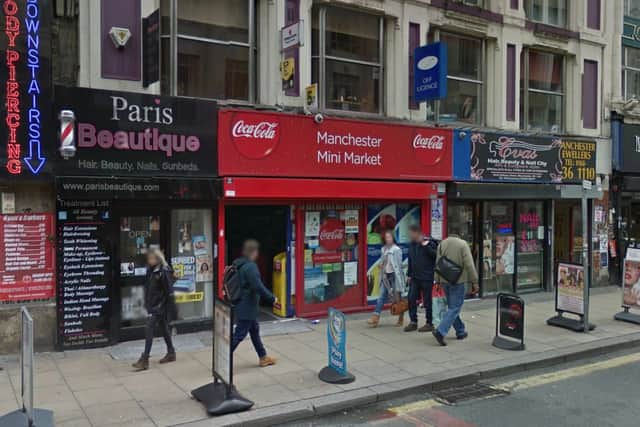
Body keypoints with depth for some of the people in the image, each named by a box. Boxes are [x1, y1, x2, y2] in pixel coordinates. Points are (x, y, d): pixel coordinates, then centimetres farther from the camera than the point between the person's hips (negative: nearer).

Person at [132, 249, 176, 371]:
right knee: (164, 328, 16)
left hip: (160, 306, -8)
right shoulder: (151, 270, 7)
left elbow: (169, 292, -15)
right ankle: (171, 353, 28)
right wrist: (147, 303, 15)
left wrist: (168, 309, -15)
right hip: (152, 305, 8)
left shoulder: (164, 272, -16)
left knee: (149, 329, -10)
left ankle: (144, 359, -7)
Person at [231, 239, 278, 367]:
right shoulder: (250, 266, -21)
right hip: (247, 307, -10)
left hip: (243, 306, 10)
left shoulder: (239, 264, 8)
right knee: (239, 335, -2)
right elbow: (258, 286, -25)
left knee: (254, 330, 19)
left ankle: (263, 358, 31)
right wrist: (272, 298, -14)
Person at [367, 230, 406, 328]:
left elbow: (398, 265, -10)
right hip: (385, 276, 6)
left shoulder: (396, 250, -10)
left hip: (394, 276, -6)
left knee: (397, 298, 5)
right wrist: (380, 264, 1)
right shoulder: (384, 249, 11)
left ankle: (401, 319, 20)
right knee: (381, 297, 0)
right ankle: (375, 318, -4)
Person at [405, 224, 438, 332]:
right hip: (415, 278, 7)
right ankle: (413, 322, 15)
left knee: (427, 301, 2)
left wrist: (426, 246, -28)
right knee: (411, 299, 5)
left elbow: (436, 255, -22)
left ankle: (429, 323, 14)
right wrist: (409, 275, 17)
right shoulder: (412, 245, 9)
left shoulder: (429, 243, -11)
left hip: (427, 278, -6)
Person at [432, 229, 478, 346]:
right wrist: (474, 280, -5)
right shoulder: (462, 244, -10)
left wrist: (438, 280, 16)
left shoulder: (442, 244, 6)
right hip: (458, 280, -6)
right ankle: (440, 331, -15)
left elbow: (437, 263, 9)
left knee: (452, 306, 17)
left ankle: (460, 331, 27)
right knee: (454, 308, -3)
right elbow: (469, 264, -13)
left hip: (445, 280, 6)